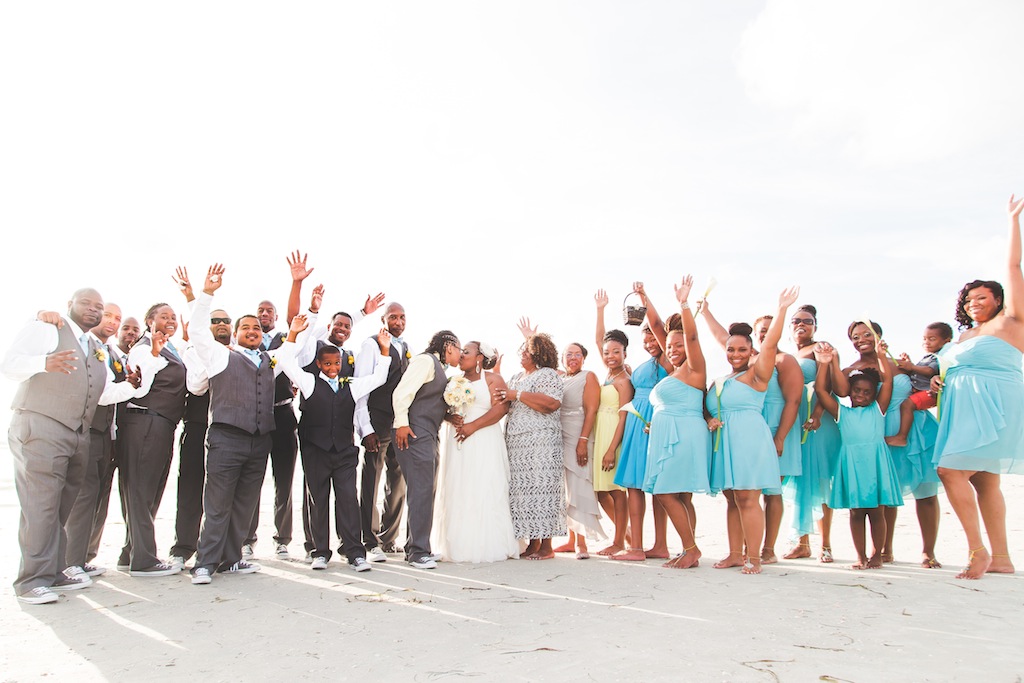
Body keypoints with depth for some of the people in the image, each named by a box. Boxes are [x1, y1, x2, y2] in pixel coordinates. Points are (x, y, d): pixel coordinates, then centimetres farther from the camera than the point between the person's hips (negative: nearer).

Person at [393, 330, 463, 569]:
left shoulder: (437, 367, 21)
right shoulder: (425, 361, -8)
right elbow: (402, 392, -17)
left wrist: (450, 415, 6)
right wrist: (402, 424, -19)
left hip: (429, 436, 10)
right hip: (415, 434, -10)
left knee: (426, 492, 12)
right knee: (421, 491, -10)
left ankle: (416, 547, 21)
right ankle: (418, 552, -4)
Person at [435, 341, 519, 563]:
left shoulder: (493, 379, 3)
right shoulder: (454, 381, 17)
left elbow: (501, 407, -10)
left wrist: (472, 426, -14)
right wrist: (450, 418, -9)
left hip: (484, 443, -4)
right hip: (457, 442, 4)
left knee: (484, 493, -6)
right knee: (458, 493, 0)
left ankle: (488, 546, 1)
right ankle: (460, 547, 5)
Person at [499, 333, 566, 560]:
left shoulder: (547, 375, -3)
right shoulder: (516, 377, 22)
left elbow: (551, 403, -19)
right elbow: (508, 406, 27)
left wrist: (518, 395, -15)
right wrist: (499, 398, 4)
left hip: (540, 442, -8)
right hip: (516, 443, 8)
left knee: (540, 488, -8)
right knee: (523, 489, 5)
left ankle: (546, 546, -2)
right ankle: (532, 543, 11)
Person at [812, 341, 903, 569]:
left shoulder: (877, 409, 14)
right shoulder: (842, 412, 14)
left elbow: (888, 380, 6)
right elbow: (820, 390, 5)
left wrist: (881, 354, 1)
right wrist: (824, 363, 0)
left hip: (875, 463, 0)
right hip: (851, 463, 0)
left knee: (876, 512, 2)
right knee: (856, 512, 4)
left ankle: (876, 554, 14)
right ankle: (860, 556, 12)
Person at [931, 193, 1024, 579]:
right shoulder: (965, 335, 21)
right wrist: (941, 382, 6)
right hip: (964, 410, 8)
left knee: (950, 470, -16)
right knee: (984, 481, 6)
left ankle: (977, 549, -8)